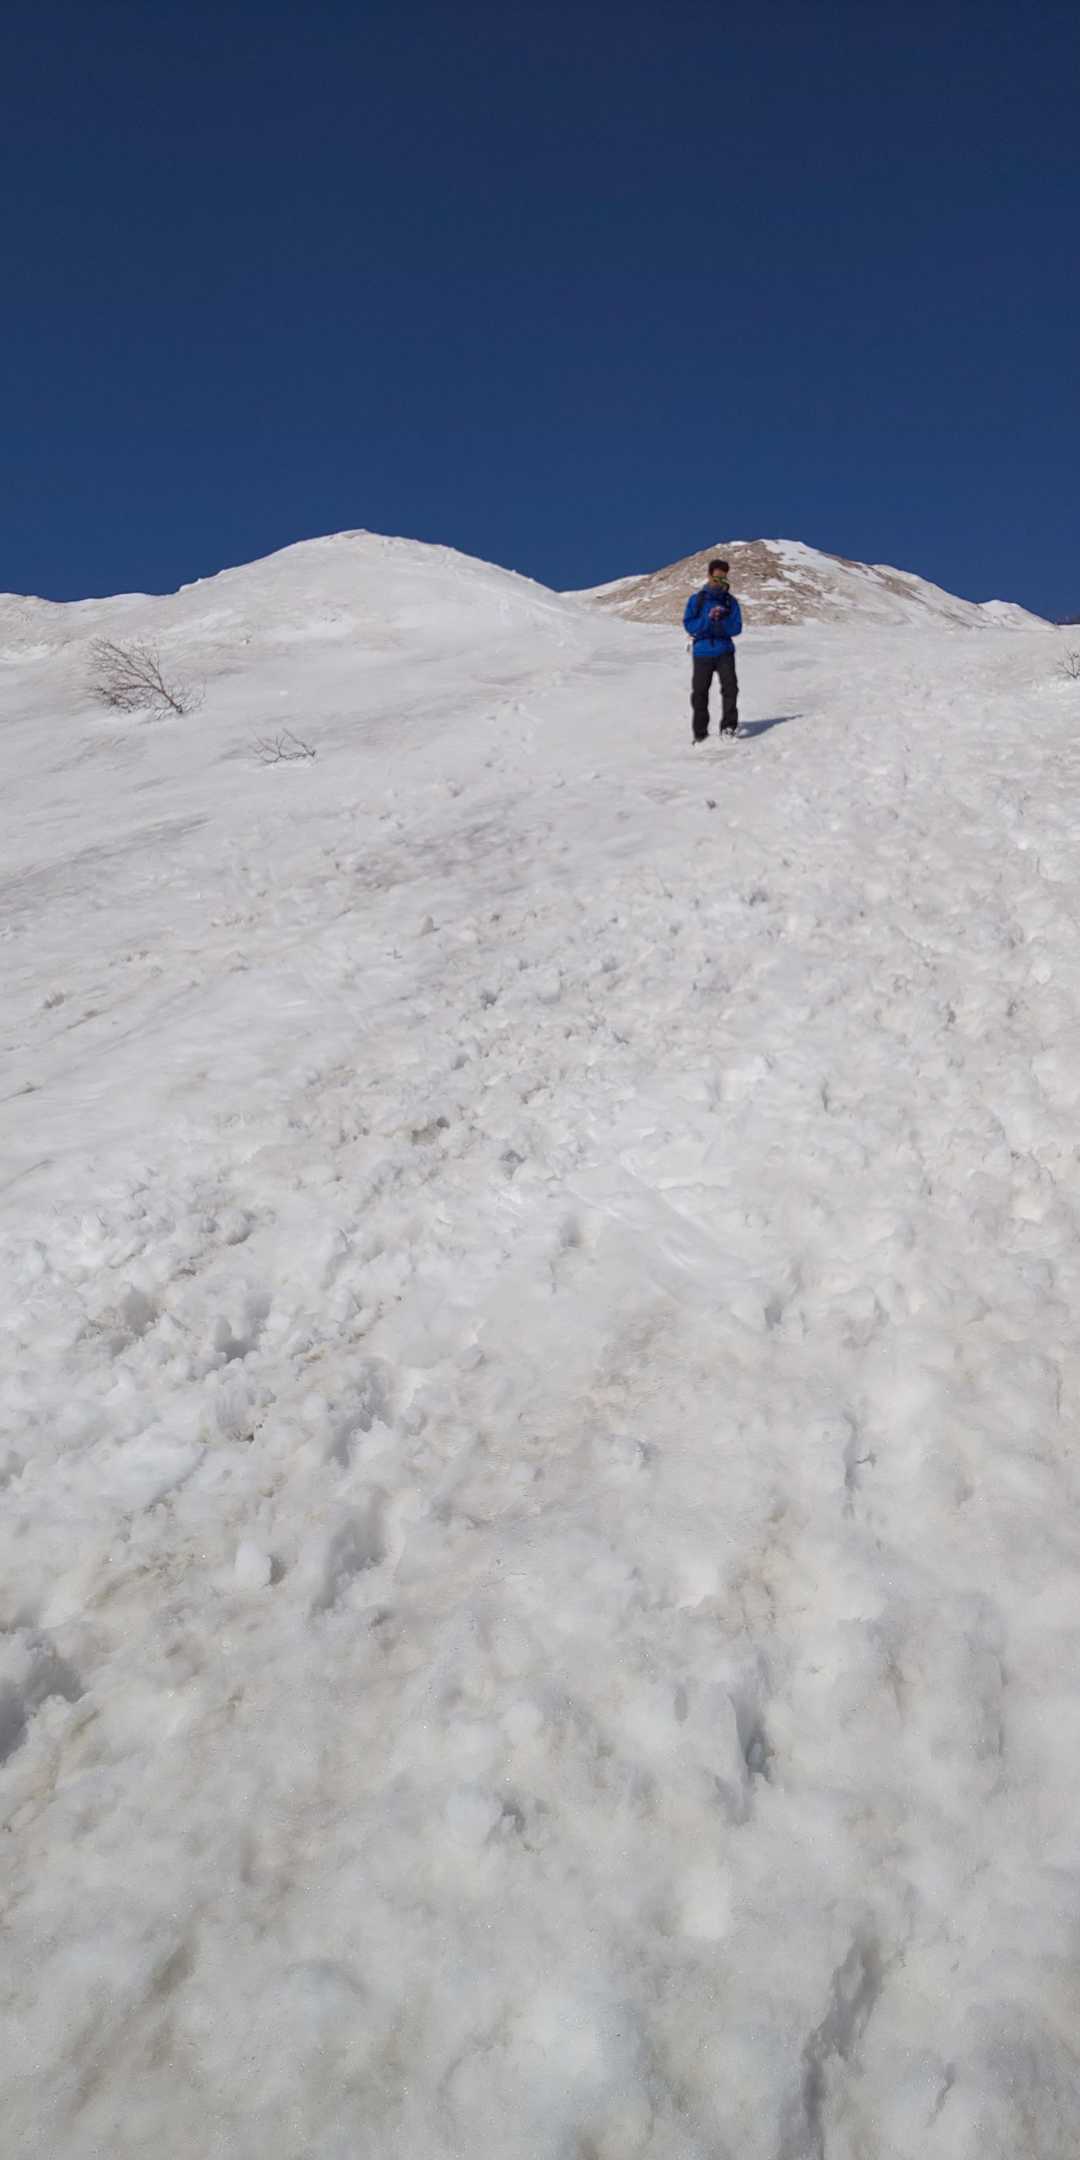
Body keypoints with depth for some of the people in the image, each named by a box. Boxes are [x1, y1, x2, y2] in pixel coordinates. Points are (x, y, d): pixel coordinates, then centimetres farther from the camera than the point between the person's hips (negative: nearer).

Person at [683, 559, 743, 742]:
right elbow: (689, 625, -4)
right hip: (702, 652, 0)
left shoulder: (730, 601, 4)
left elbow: (736, 628, -1)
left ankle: (728, 726, -13)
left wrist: (721, 622, -18)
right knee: (699, 693, 2)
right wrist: (708, 619, -17)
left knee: (730, 686, -17)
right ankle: (700, 733, 12)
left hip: (724, 652, 0)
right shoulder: (696, 599, 2)